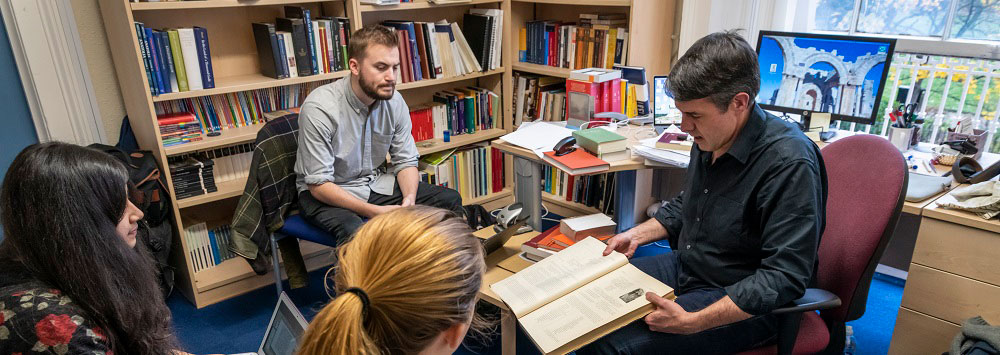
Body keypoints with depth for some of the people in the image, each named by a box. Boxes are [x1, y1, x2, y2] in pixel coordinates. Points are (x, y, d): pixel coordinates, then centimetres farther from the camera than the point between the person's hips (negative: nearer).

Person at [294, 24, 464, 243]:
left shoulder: (394, 101, -7)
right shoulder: (319, 108, -24)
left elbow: (406, 161, 1)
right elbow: (319, 185, -23)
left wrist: (409, 199, -21)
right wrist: (374, 211, -33)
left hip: (375, 183, 6)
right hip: (324, 193, -6)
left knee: (450, 200, -4)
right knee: (354, 231, -39)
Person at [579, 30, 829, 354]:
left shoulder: (789, 163, -26)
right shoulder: (709, 139, 0)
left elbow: (783, 277, -27)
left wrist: (692, 322, -32)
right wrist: (637, 234, 5)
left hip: (745, 303, -8)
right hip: (685, 267, 8)